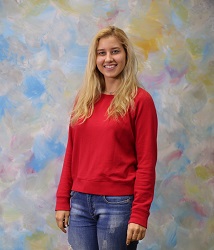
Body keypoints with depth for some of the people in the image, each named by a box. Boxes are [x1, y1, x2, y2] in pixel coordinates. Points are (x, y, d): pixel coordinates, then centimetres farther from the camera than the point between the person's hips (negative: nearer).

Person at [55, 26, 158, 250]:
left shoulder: (139, 100, -4)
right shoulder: (83, 99, 10)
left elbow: (146, 162, -7)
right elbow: (71, 153, 12)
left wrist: (139, 214, -12)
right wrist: (62, 201, 7)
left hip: (118, 204, -4)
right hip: (79, 202, 4)